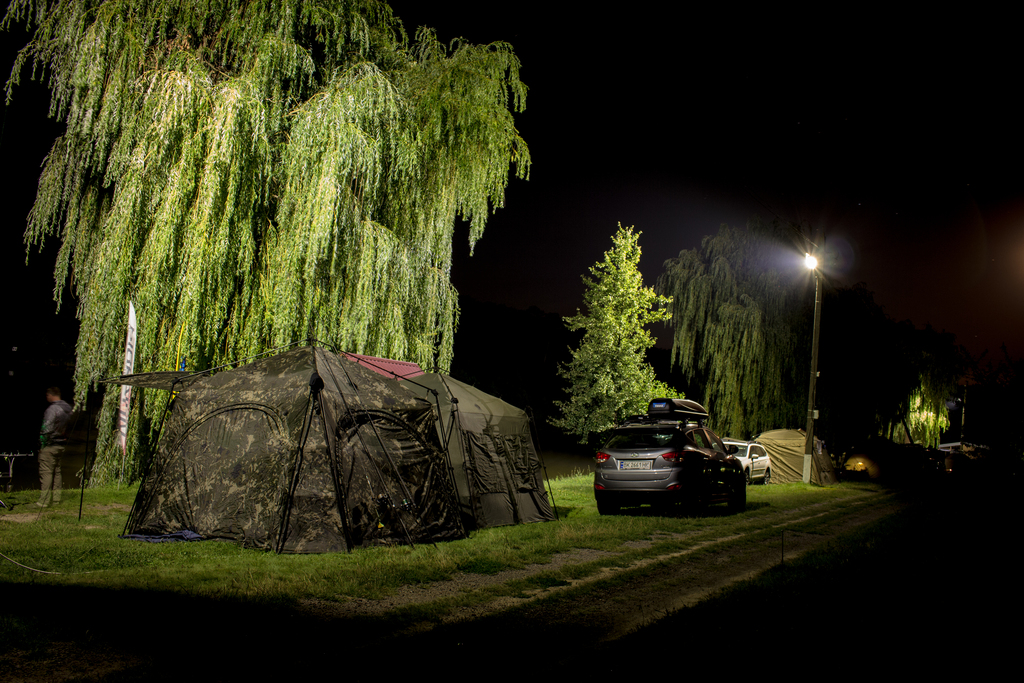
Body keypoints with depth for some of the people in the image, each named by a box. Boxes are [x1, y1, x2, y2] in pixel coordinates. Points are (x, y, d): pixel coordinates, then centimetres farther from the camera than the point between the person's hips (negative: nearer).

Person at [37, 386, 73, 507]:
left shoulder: (52, 409, -17)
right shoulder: (67, 408, 9)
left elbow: (46, 429, -18)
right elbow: (67, 427, 14)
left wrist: (42, 444, -10)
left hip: (50, 446, -8)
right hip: (61, 445, 8)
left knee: (45, 472, -6)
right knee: (56, 471, 14)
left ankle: (43, 501, -7)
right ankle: (56, 497, 17)